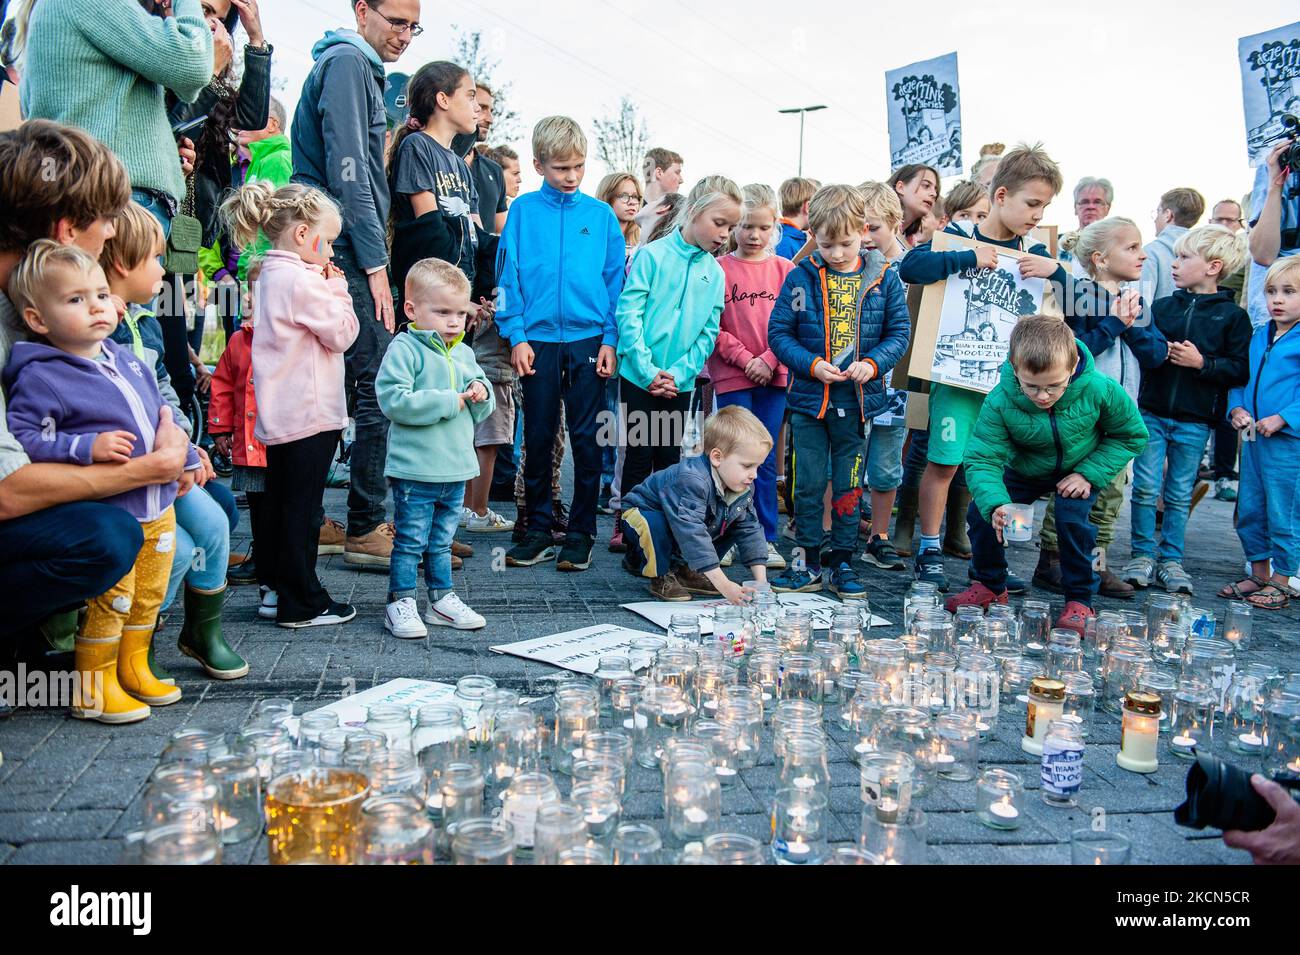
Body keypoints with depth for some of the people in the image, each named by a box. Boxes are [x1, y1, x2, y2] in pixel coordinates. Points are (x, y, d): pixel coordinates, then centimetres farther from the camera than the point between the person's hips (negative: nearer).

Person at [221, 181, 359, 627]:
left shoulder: (271, 274, 14)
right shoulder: (302, 281, -16)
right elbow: (343, 334, -10)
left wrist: (327, 285, 12)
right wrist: (337, 288, -2)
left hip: (280, 416, 10)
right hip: (310, 414, -10)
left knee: (281, 503, 16)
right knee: (303, 510, -2)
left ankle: (275, 589, 26)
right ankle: (302, 603, 7)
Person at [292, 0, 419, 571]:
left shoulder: (362, 69, 24)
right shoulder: (347, 62, -6)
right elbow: (347, 170, -16)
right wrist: (374, 263, -17)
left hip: (343, 259, 10)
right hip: (348, 254, -10)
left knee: (342, 392, 11)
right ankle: (367, 529, -2)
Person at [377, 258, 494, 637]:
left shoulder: (464, 353, 12)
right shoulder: (404, 349, -10)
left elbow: (480, 411, 19)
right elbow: (394, 399, -22)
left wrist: (480, 393, -5)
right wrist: (449, 401, -19)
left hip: (455, 467, 7)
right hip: (415, 468, -6)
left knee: (441, 540, 18)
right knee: (410, 540, 1)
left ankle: (442, 599, 27)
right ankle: (400, 603, 12)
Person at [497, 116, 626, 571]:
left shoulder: (601, 214, 5)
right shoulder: (523, 211, 3)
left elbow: (615, 279, 6)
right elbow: (508, 275, 2)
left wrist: (611, 339, -2)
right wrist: (516, 335, -6)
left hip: (589, 339, 0)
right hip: (538, 340, 0)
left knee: (587, 439, 3)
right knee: (538, 438, 7)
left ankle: (581, 532, 14)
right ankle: (538, 529, 19)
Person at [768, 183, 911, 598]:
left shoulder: (884, 279, 1)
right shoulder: (801, 277, -2)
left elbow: (899, 331, 4)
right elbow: (779, 332, -1)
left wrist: (873, 363, -13)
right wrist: (812, 365, -15)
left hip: (859, 401, 1)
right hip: (809, 399, 0)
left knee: (849, 486, 9)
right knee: (808, 484, 6)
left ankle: (842, 562, 22)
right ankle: (809, 563, 19)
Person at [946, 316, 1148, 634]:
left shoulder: (1100, 390, -31)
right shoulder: (1000, 401, -33)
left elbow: (1131, 436, -13)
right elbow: (981, 459, -32)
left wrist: (1090, 474, -24)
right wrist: (996, 504, -50)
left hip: (1078, 470, -1)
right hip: (1024, 472, 1)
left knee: (1072, 518, -25)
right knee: (980, 511, -12)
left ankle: (1080, 601, -5)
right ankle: (990, 585, 13)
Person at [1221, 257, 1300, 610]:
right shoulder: (1258, 337, 10)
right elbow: (1240, 378, 17)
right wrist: (1237, 408, 1)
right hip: (1253, 439, 7)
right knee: (1249, 512, 15)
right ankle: (1258, 574, 30)